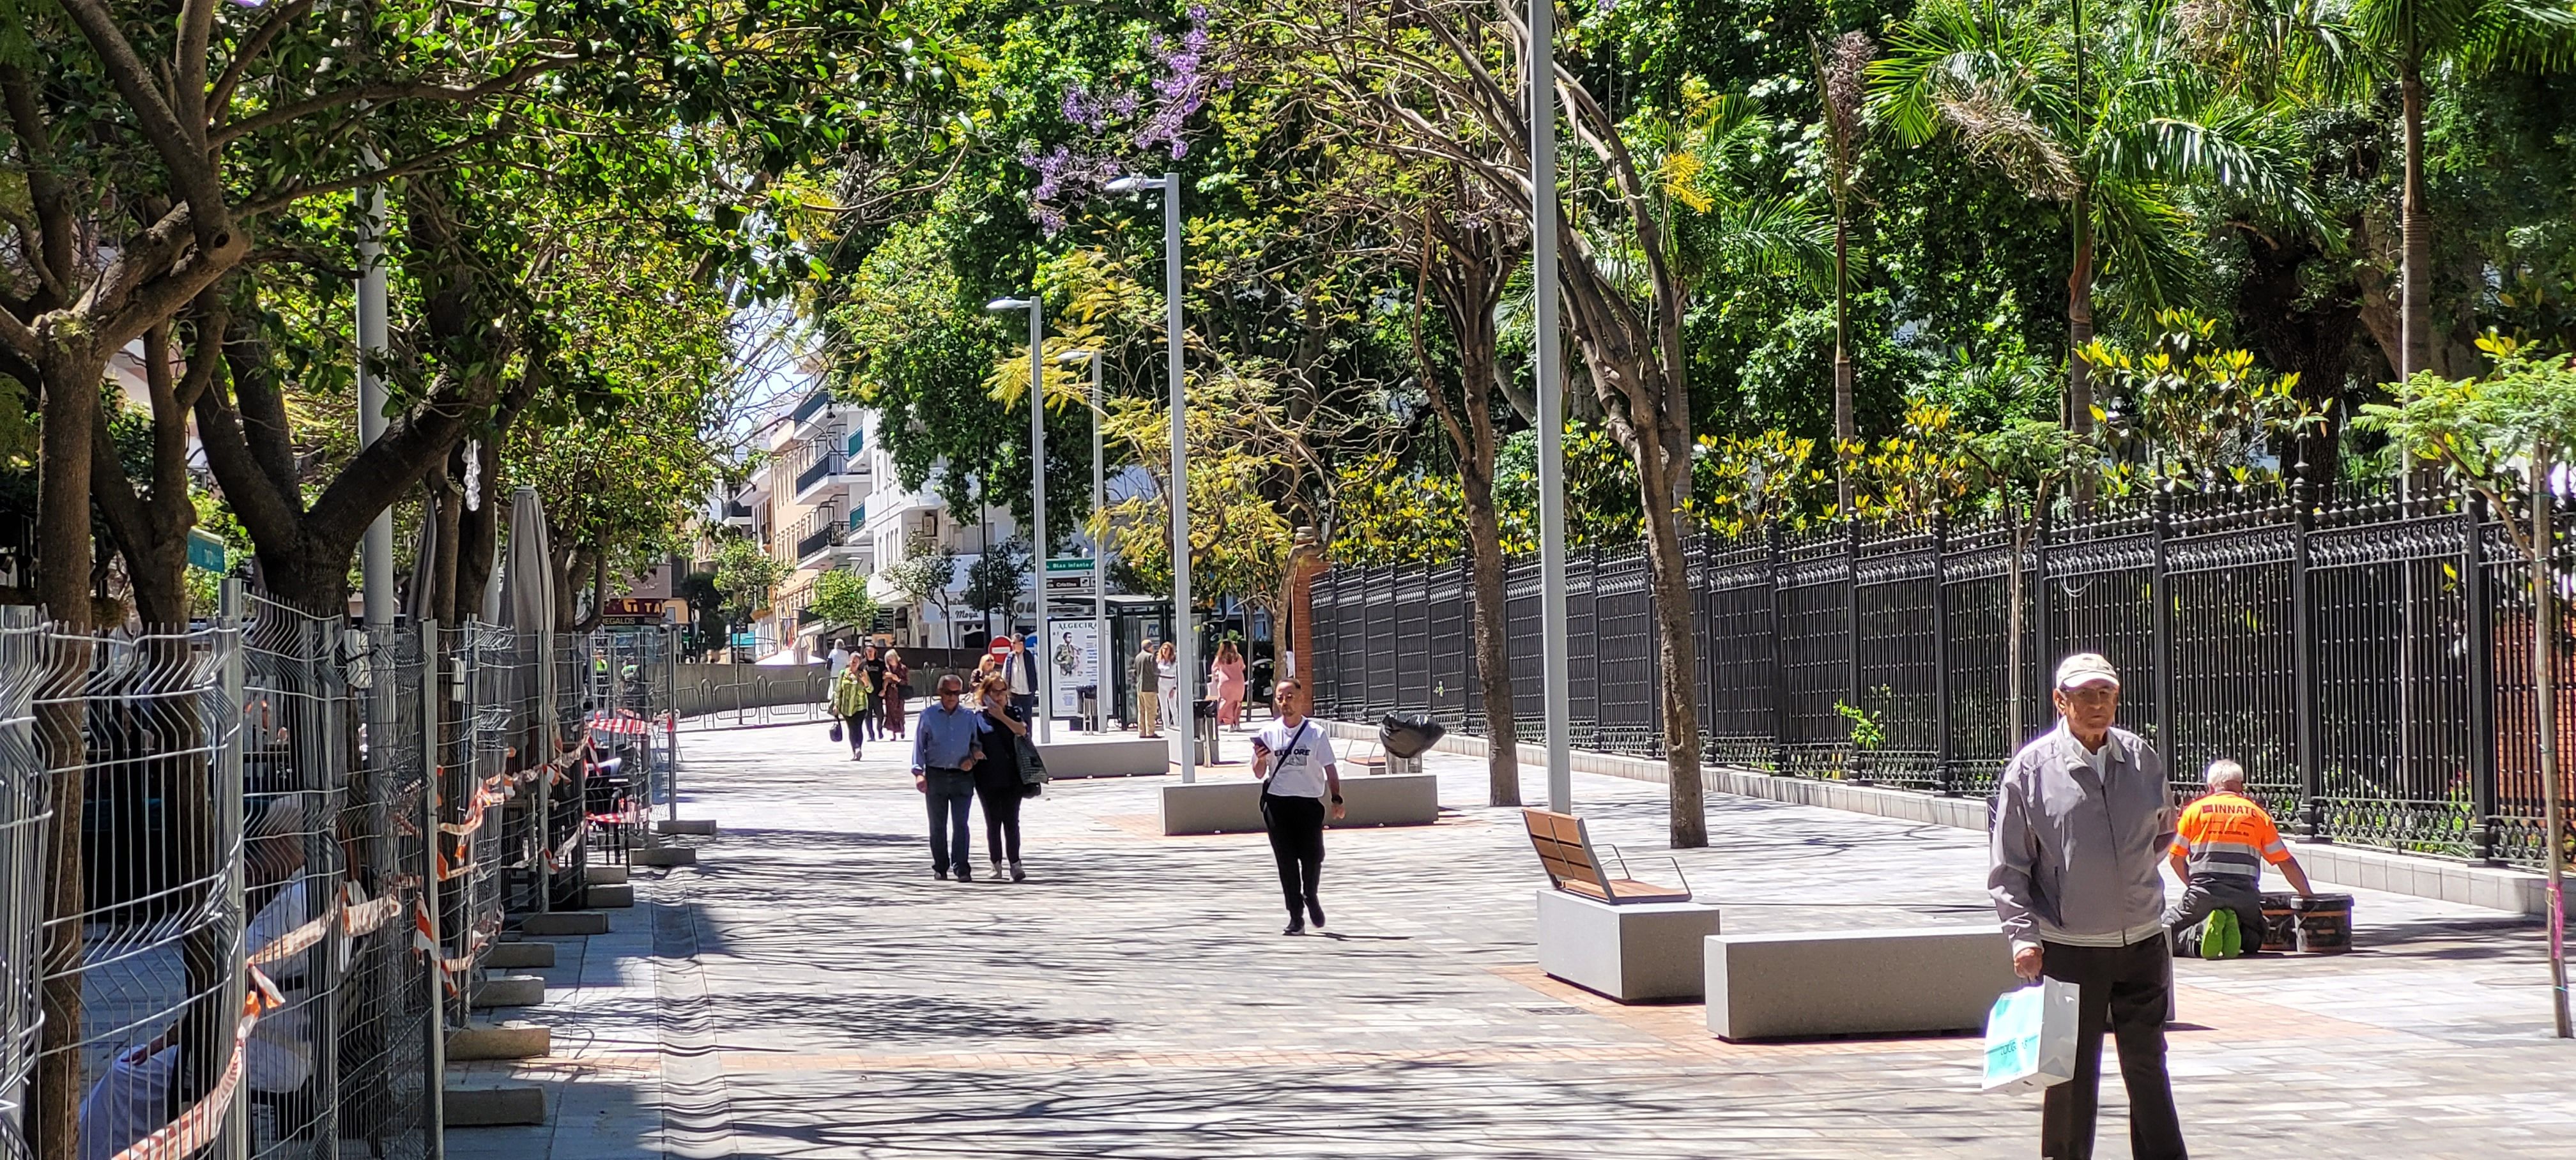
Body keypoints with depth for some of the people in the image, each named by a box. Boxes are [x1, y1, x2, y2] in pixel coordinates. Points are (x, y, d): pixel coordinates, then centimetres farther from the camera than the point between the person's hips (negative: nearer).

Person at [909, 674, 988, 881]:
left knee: (960, 823, -6)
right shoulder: (929, 715, 4)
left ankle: (961, 868, -6)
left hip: (962, 776, 0)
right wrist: (919, 772, -5)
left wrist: (973, 758, -2)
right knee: (938, 825, 6)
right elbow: (919, 745, 4)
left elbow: (977, 743, 18)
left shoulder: (970, 716, 8)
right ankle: (940, 867, 15)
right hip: (936, 776, 0)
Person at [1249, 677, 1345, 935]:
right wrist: (1260, 760, -12)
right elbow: (1259, 774, 9)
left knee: (1312, 856, -3)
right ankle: (1296, 917, 3)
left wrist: (1336, 798, -4)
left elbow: (1329, 769, 5)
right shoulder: (1268, 733, 5)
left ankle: (1310, 897, 28)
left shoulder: (1315, 733, 2)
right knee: (1286, 861, -2)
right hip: (1277, 803, 1)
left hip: (1310, 802, -1)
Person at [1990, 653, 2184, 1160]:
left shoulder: (2141, 757, 5)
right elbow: (2008, 866, -4)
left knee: (2147, 1064, 9)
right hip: (2069, 947, -3)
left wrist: (2133, 875, 12)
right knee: (2072, 1071, 3)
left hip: (2142, 942, 3)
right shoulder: (2032, 767, -6)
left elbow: (2162, 833, 23)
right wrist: (2023, 933, -12)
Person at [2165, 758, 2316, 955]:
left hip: (2204, 894, -2)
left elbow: (2176, 857, 11)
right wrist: (2309, 896, 24)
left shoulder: (2195, 809, 12)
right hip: (2245, 897, 2)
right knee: (2253, 942, 25)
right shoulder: (2258, 814, 15)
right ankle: (2237, 931, -11)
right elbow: (2287, 863, 15)